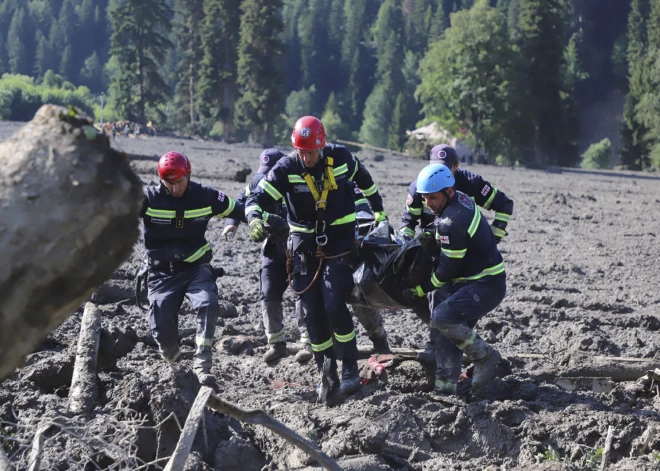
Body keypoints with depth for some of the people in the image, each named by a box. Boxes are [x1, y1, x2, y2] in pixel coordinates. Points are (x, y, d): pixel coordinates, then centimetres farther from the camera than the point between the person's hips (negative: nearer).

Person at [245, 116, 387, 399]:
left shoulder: (340, 158, -9)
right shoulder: (286, 168, -11)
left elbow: (364, 179, 12)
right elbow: (257, 198, -16)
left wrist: (379, 211, 21)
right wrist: (254, 220, -38)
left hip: (339, 241, -2)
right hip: (304, 245, 2)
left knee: (334, 306, -15)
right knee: (312, 313, 1)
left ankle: (350, 368, 0)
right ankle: (327, 374, 13)